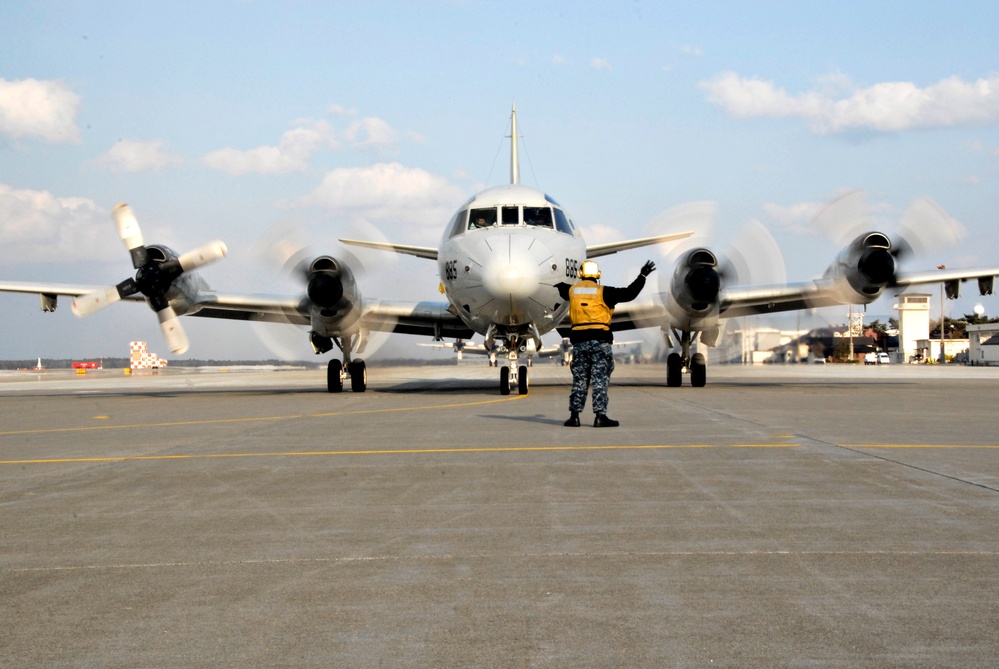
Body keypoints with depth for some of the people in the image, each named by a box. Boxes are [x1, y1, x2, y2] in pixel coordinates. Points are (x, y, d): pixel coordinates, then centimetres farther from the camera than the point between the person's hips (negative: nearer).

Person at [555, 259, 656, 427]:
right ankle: (600, 416, -5)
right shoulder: (603, 292, -5)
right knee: (600, 380, -2)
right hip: (600, 340, -4)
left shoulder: (572, 290, 9)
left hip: (579, 341, 4)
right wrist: (642, 276, 3)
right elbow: (628, 294, -7)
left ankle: (574, 415, 9)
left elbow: (562, 289, 33)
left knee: (579, 379, 10)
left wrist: (560, 285, 58)